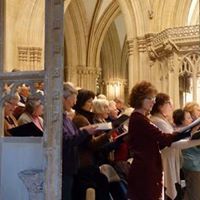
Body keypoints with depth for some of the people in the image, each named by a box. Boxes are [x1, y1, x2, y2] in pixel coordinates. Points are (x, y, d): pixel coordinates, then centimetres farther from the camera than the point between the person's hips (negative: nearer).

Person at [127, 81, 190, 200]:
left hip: (146, 169, 10)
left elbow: (158, 142, 16)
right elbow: (162, 138, -23)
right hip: (145, 171, -10)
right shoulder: (139, 119, -17)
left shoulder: (139, 118, 16)